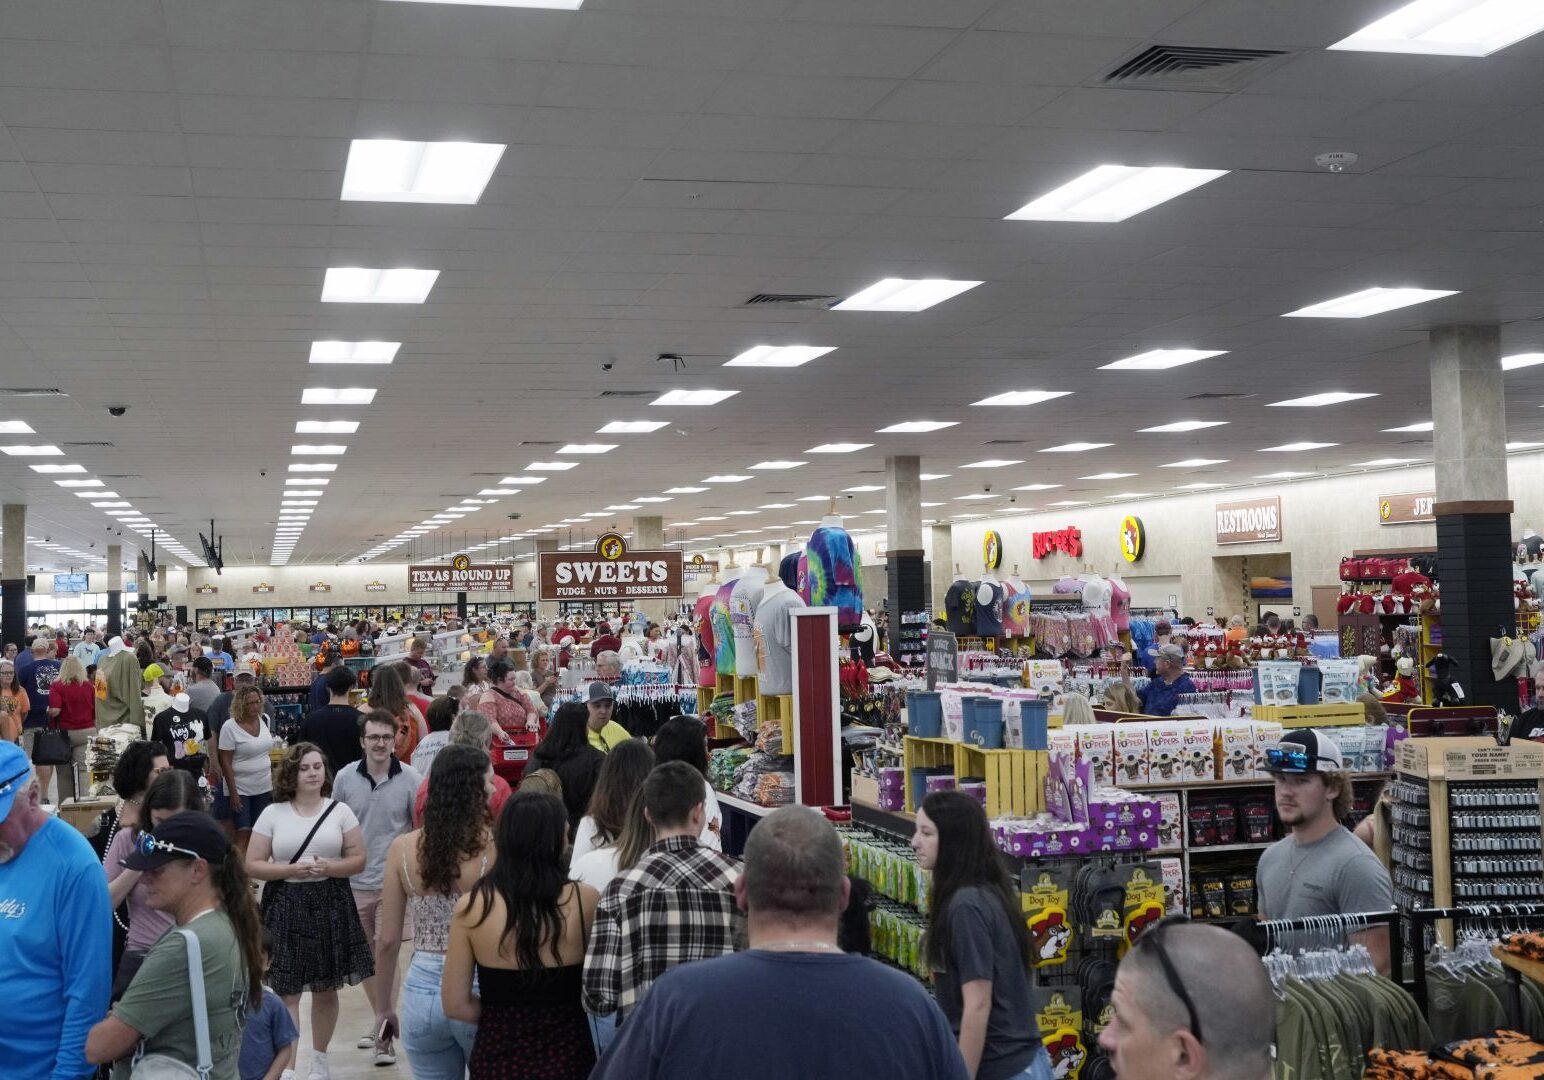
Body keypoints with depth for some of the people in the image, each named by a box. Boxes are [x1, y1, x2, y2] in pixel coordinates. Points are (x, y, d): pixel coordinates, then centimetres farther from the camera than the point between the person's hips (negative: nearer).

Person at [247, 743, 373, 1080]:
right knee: (287, 991, -4)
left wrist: (328, 868, -16)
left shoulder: (340, 811, 3)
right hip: (286, 906, -1)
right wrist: (292, 870, -15)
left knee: (326, 988, 11)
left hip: (330, 904, 1)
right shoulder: (273, 814, 0)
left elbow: (358, 860, 2)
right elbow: (252, 865, -1)